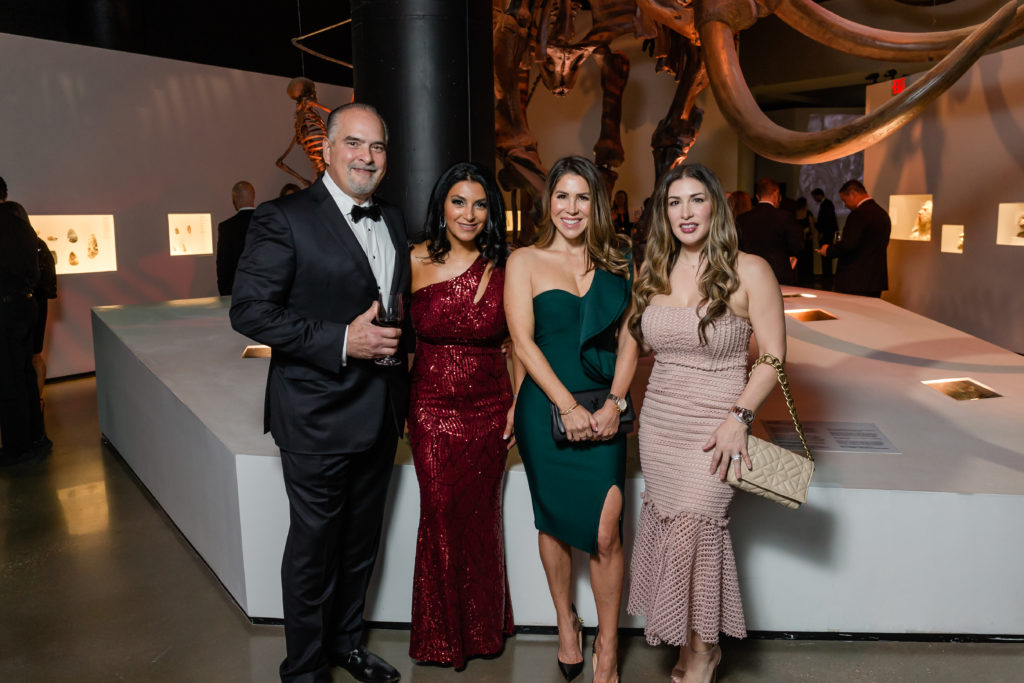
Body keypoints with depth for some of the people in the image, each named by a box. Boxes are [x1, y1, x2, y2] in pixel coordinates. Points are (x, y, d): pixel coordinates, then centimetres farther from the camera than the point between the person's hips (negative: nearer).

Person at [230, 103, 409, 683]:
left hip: (382, 414, 7)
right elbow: (251, 310, -17)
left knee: (362, 542, 20)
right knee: (313, 547, 8)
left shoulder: (394, 221, 10)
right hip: (319, 415, -6)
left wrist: (397, 340, 1)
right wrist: (343, 341, -24)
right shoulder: (284, 219, -12)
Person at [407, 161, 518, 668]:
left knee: (481, 518, 13)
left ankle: (483, 627, 36)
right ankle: (442, 634, 31)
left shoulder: (504, 267, -3)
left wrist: (519, 404, -2)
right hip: (431, 411, 0)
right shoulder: (416, 261, -4)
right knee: (441, 517, 6)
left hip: (489, 410, 1)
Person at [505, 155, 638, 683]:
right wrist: (568, 407, -14)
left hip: (603, 413, 1)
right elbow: (523, 342, -6)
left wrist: (614, 402, -8)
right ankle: (565, 623, 37)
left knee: (605, 534, -3)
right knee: (555, 523, 13)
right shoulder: (525, 261, 1)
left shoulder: (617, 261, 9)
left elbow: (629, 338, 6)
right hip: (546, 411, -1)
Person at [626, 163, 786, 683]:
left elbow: (774, 357, -7)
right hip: (657, 425, 5)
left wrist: (739, 416, -17)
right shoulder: (655, 273, 7)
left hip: (713, 430, -4)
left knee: (693, 527, -7)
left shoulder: (748, 271, -7)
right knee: (670, 528, 8)